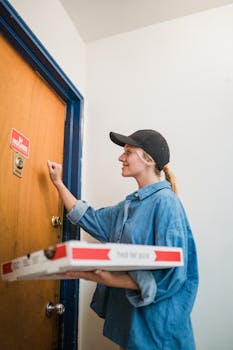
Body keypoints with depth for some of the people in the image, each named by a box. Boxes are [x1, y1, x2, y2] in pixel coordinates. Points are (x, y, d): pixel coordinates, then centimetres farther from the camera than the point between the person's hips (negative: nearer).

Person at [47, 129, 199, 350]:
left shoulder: (165, 201, -20)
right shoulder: (132, 203, 6)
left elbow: (171, 274, -24)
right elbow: (91, 219, 13)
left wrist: (113, 280, -31)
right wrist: (58, 183, 15)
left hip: (154, 322, -8)